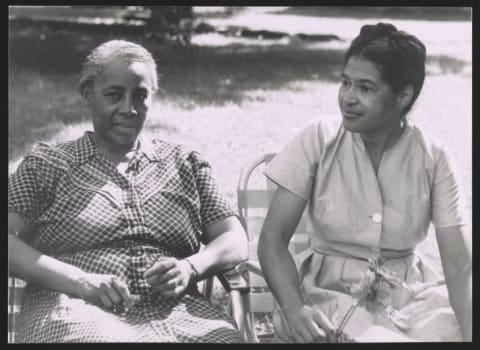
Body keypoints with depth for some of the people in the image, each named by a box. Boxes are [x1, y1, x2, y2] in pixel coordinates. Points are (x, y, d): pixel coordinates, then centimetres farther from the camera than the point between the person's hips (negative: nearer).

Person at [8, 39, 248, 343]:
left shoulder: (187, 164, 22)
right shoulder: (46, 164, 15)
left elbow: (236, 242, 16)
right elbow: (10, 240, 2)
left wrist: (190, 268, -5)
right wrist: (79, 281, -13)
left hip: (175, 313, 3)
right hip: (79, 310, -3)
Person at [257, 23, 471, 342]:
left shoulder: (432, 158, -5)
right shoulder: (318, 141, -7)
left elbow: (460, 267, -9)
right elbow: (273, 238, -10)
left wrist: (471, 333, -28)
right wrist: (294, 309, -29)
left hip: (410, 295, 2)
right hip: (330, 292, -2)